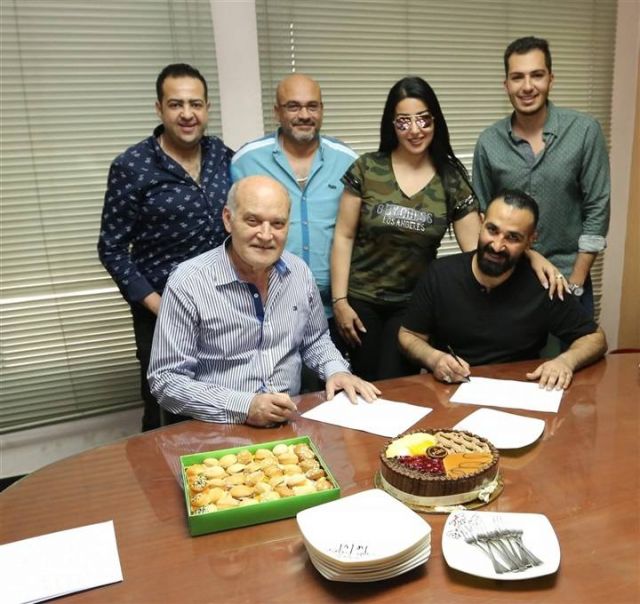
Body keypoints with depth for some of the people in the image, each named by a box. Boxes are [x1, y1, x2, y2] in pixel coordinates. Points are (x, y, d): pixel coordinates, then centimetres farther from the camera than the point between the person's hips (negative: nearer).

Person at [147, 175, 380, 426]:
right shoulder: (188, 283, -13)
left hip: (291, 421, 3)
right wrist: (243, 406, -23)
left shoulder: (300, 272, 2)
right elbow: (166, 379, -13)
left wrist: (336, 370, -2)